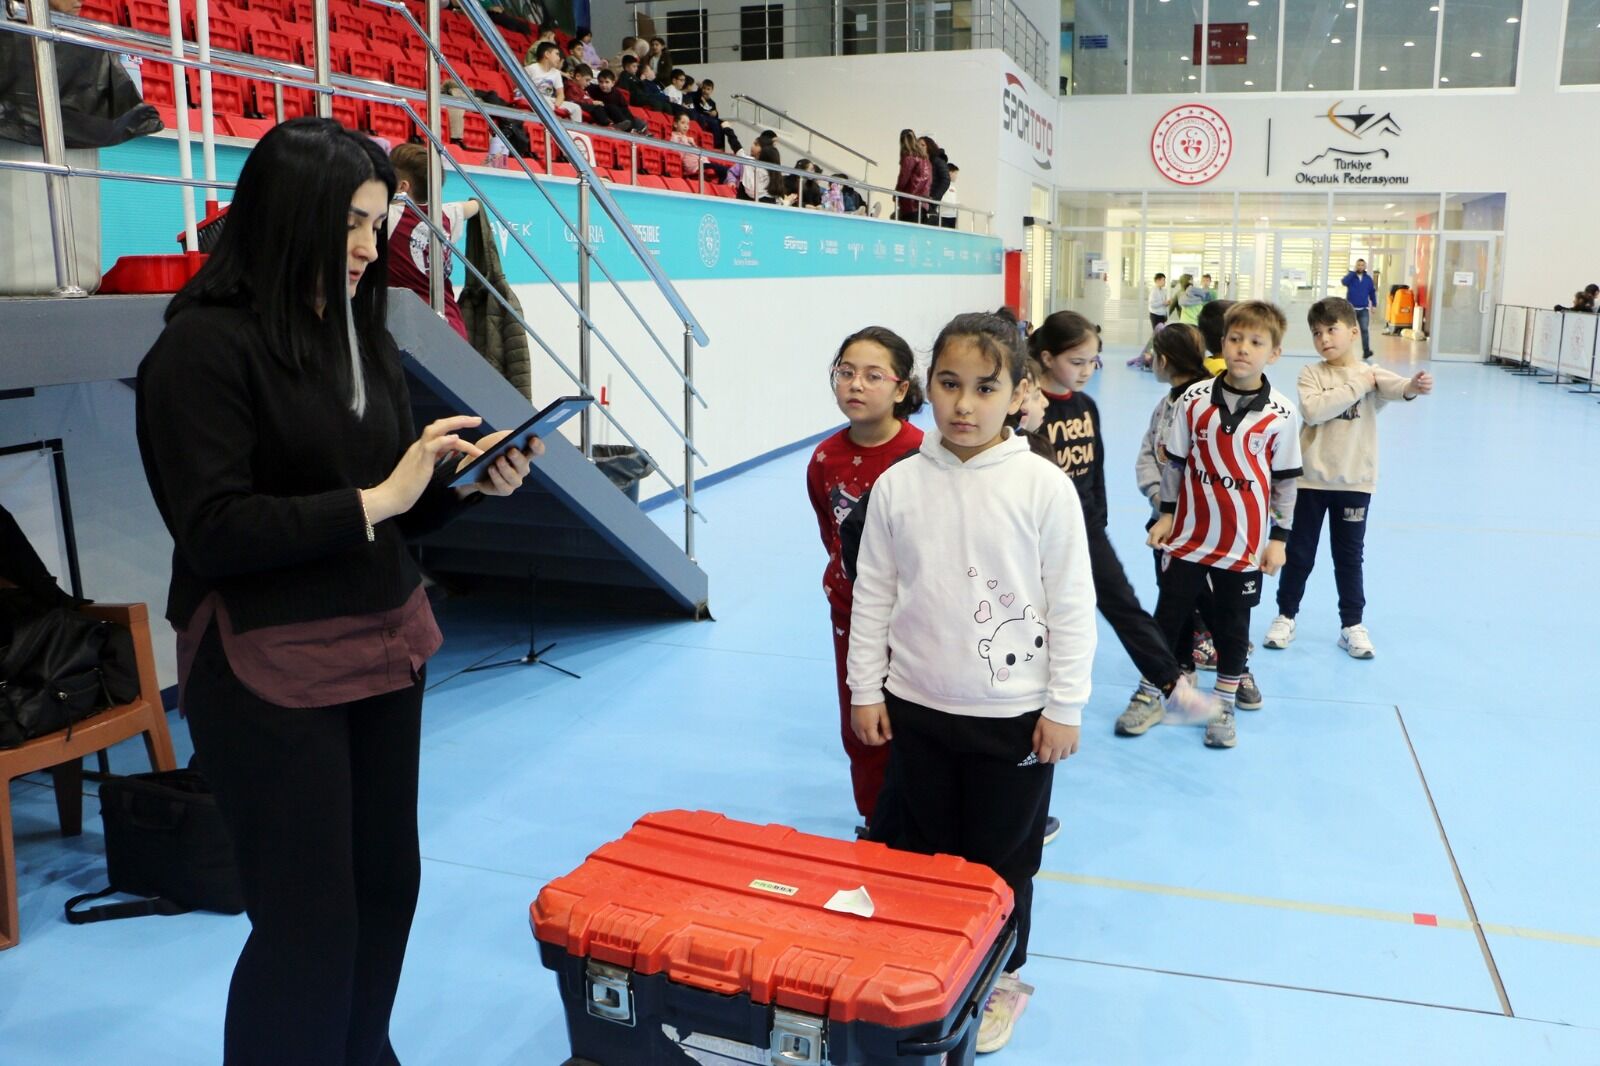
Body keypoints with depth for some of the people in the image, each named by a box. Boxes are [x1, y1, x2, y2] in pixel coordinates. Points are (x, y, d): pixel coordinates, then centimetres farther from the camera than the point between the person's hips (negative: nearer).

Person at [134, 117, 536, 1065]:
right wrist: (373, 500, -20)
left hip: (385, 649, 7)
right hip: (273, 670, -7)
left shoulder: (361, 332, 8)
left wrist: (466, 483, -5)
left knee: (387, 888, 17)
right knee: (309, 924, 3)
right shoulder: (206, 345, -12)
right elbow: (213, 532, -17)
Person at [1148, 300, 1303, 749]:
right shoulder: (1194, 398, -5)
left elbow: (1286, 480, 0)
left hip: (1245, 542, -1)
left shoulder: (1281, 414, -7)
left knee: (1233, 624, 12)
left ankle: (1225, 703, 27)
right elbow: (1175, 460, 4)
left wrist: (1279, 538, 0)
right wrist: (1166, 513, 5)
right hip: (1190, 534, 1)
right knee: (1169, 616, 9)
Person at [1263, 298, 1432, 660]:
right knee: (1299, 553, 9)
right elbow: (1312, 410, -21)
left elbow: (1394, 386, -25)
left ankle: (1352, 625, 21)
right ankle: (1285, 617, 23)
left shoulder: (1371, 374, -2)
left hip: (1354, 481, 0)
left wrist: (1414, 386, -48)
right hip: (1311, 479, 0)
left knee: (1349, 555, 10)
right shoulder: (1311, 374, -3)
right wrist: (1357, 386, -21)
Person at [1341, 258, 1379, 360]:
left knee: (1365, 329, -9)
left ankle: (1366, 351, -12)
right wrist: (1353, 272, -20)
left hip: (1364, 309, 1)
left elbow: (1372, 292, 14)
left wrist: (1374, 305, 10)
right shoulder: (1351, 276, -1)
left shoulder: (1368, 278, 7)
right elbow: (1344, 282, -23)